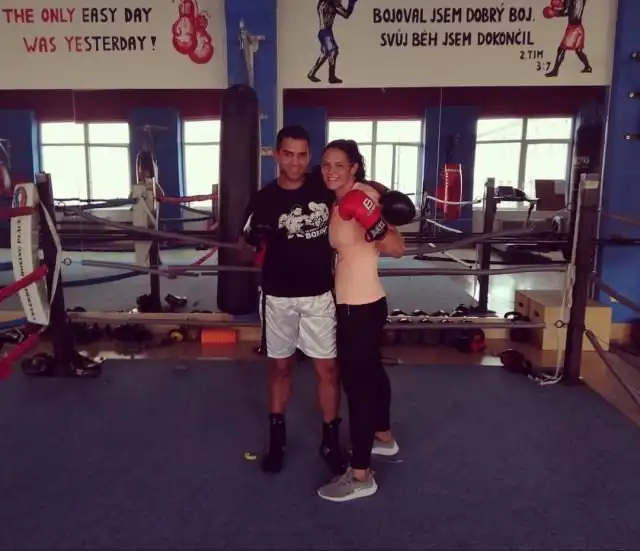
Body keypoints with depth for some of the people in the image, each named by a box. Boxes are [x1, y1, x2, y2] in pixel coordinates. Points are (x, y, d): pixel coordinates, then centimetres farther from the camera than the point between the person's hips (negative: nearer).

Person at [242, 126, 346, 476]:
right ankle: (276, 437, 30)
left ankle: (330, 440, 22)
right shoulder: (263, 200, -7)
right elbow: (251, 253, 0)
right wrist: (258, 243, -22)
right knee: (280, 367, 13)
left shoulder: (323, 187, -5)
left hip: (320, 295, 1)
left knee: (327, 368, 5)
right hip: (278, 296, 0)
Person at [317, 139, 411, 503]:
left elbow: (397, 249, -24)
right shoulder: (337, 202, 8)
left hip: (362, 305, -9)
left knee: (356, 380, -3)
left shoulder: (364, 195, -16)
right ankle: (383, 436, 45)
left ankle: (361, 476, 9)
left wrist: (377, 226, -39)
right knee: (370, 369, 23)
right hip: (351, 303, 9)